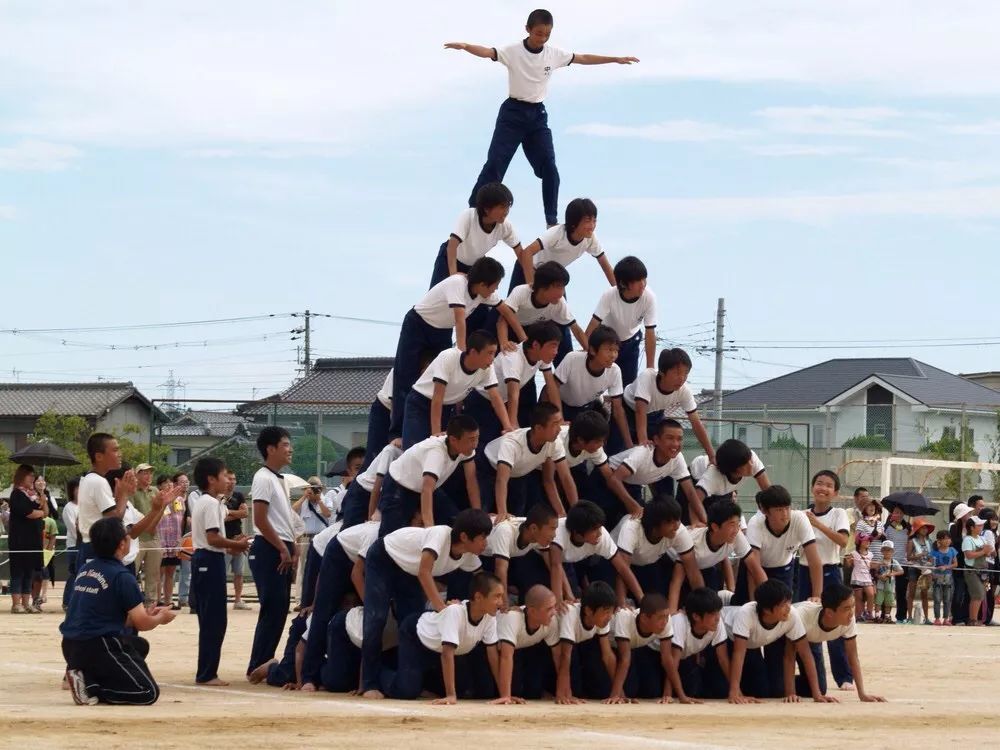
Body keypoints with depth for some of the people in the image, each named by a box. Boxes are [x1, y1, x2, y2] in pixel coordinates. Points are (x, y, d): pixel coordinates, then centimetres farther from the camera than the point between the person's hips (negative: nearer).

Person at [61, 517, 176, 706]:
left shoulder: (85, 569, 12)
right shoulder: (122, 576, -12)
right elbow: (142, 623, -8)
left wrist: (145, 614, 24)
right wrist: (160, 618, 15)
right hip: (98, 647, -8)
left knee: (141, 646, 30)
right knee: (149, 693, -3)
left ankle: (89, 677, 8)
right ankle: (90, 685, -12)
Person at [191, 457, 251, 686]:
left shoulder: (204, 502, 18)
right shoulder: (211, 504, -14)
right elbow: (213, 538, -22)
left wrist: (232, 544, 11)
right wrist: (236, 545, -10)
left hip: (203, 561, 11)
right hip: (211, 562, -11)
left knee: (209, 621, 13)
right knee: (214, 621, -8)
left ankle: (206, 673, 15)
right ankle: (206, 674, -7)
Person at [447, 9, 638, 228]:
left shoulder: (554, 54, 1)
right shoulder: (513, 51, -12)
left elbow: (584, 59, 11)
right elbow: (488, 52, -29)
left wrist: (616, 59, 14)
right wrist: (464, 46, -50)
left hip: (537, 114, 4)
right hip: (513, 113, -4)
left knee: (549, 167, -3)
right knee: (495, 163, -7)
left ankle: (552, 221, 5)